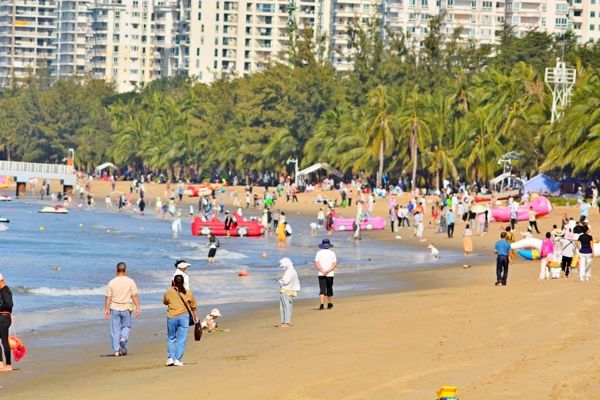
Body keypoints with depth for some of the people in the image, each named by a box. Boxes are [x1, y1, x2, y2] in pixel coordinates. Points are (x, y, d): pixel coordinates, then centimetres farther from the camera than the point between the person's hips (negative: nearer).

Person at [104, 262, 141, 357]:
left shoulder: (112, 282, -2)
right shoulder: (130, 281, -4)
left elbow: (108, 298, -1)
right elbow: (134, 296, -6)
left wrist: (106, 309, 4)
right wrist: (137, 307, -1)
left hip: (114, 308, 0)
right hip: (126, 308, 0)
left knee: (115, 329, 5)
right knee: (126, 326, 16)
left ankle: (116, 350, 4)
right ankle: (123, 338, -13)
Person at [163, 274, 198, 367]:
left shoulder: (169, 292, -1)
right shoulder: (188, 293, 1)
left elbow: (165, 302, 19)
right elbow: (194, 307, 9)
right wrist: (196, 317, 23)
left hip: (171, 318, 0)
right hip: (184, 317, 0)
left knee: (171, 338, 15)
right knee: (181, 340, 4)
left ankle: (170, 358, 6)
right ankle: (177, 359, 1)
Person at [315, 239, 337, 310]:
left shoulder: (319, 253, 2)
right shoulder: (332, 253, 3)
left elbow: (316, 264, -6)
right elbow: (335, 264, -4)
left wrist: (322, 271, -12)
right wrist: (328, 271, -11)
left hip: (321, 275, -1)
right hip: (330, 275, 1)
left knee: (322, 290, -5)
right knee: (329, 289, 15)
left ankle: (322, 304, -20)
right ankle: (330, 304, 25)